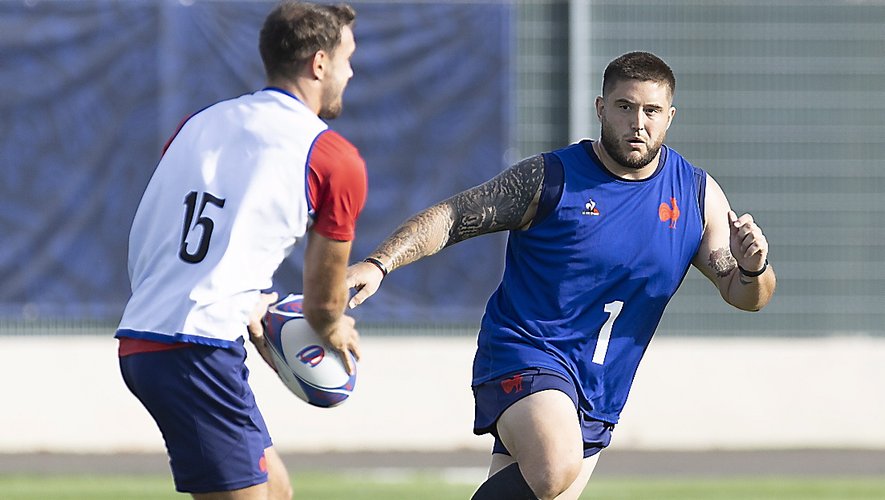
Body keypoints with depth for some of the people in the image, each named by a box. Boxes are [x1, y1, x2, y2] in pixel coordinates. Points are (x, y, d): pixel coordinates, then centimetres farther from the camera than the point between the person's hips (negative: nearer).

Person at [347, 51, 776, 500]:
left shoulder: (698, 195, 6)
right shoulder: (551, 178, -6)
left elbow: (744, 295, 6)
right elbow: (452, 217, -3)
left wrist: (753, 268, -18)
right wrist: (378, 264, -17)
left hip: (597, 395, 6)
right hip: (524, 355, -6)